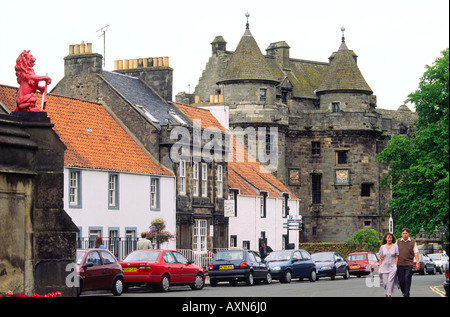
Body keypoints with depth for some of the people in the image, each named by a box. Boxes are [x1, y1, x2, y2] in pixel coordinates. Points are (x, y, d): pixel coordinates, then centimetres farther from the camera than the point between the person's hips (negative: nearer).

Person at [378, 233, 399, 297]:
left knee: (390, 281, -16)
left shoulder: (395, 246, 2)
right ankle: (386, 294, 14)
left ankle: (389, 295, -19)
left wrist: (395, 265, -6)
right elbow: (381, 258, 12)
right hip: (384, 266, 3)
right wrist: (379, 267, 7)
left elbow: (397, 257, 3)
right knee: (385, 282, -2)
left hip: (392, 266, -2)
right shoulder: (382, 247, 9)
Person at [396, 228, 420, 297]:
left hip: (409, 264, -2)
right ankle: (403, 292, 25)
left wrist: (417, 262, -2)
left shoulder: (412, 242, 5)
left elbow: (416, 252, 4)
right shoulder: (398, 241, 8)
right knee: (401, 280, 3)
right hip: (400, 264, 2)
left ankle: (406, 294, -4)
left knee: (407, 279, -9)